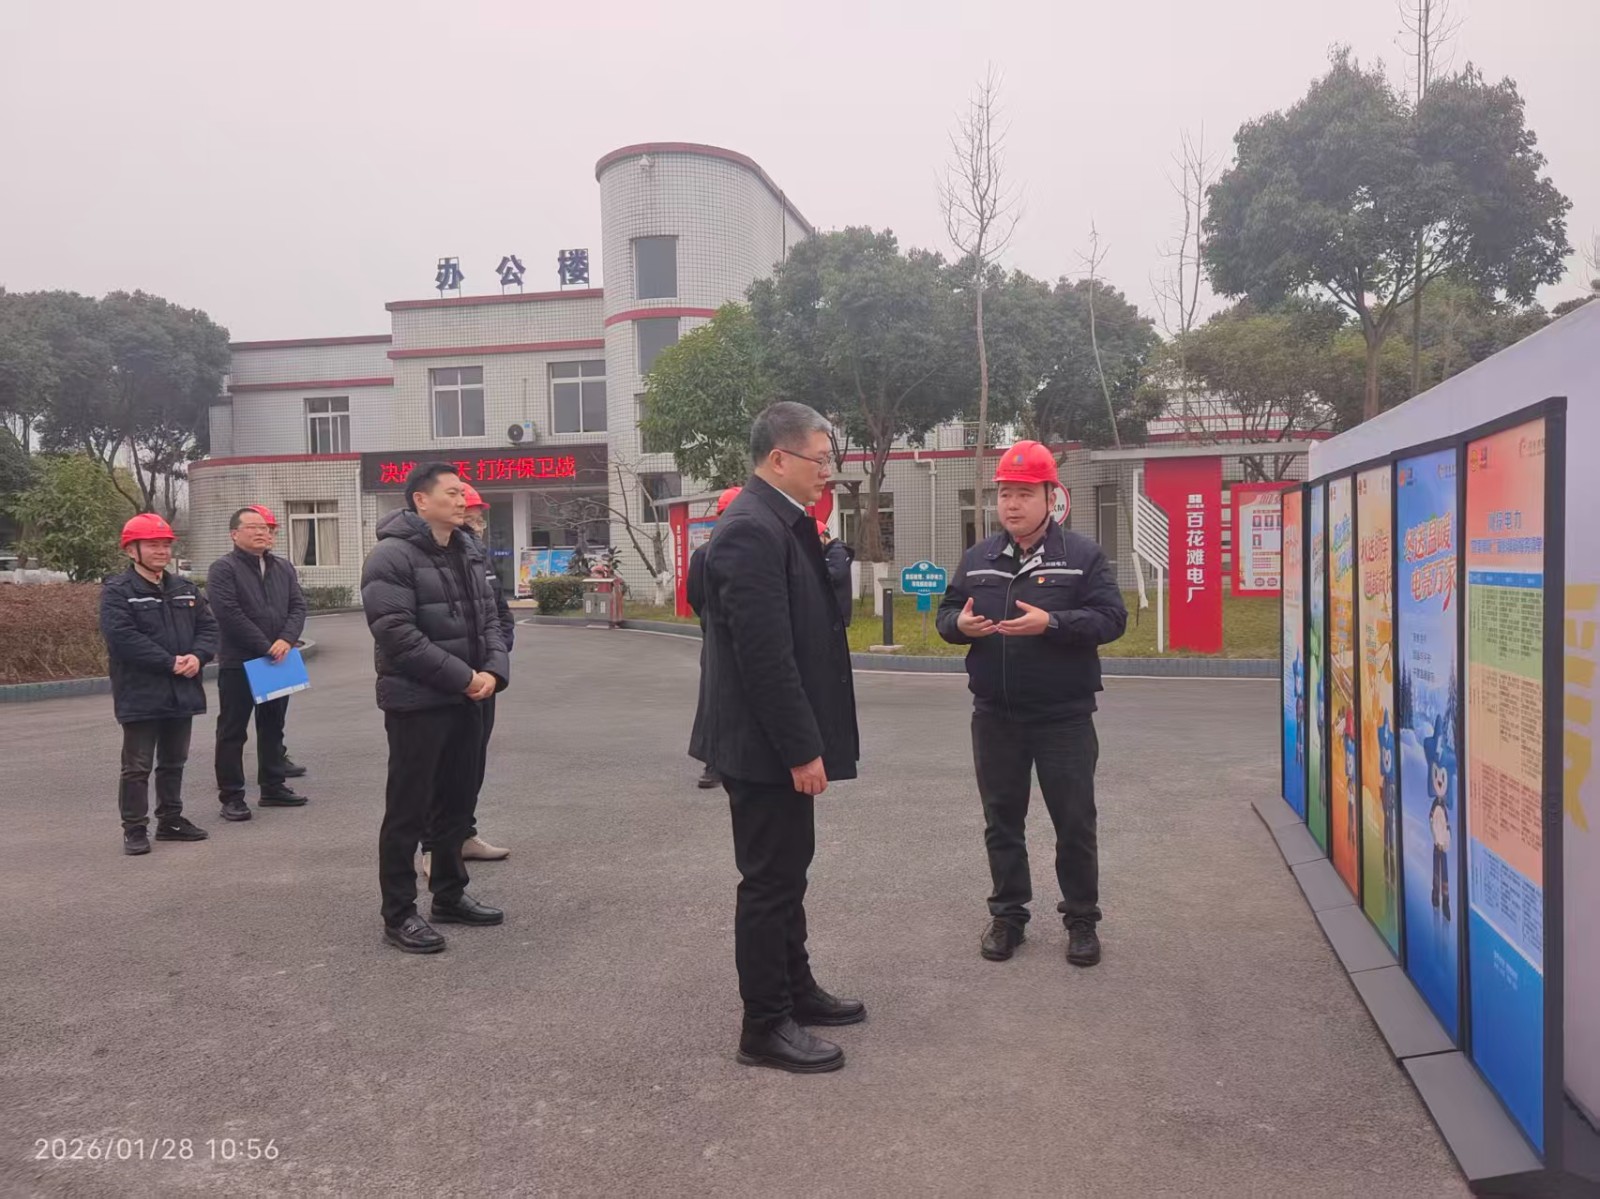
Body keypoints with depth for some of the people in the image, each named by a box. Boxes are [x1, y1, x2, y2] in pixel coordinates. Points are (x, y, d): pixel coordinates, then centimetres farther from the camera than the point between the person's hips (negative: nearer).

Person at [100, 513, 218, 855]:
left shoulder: (185, 589, 13)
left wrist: (197, 656, -11)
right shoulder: (117, 591, -8)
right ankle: (135, 829, 7)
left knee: (174, 762, 16)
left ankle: (171, 820, 28)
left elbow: (208, 626, 10)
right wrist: (170, 663, -20)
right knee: (137, 767, -1)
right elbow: (122, 637, -19)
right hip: (140, 695, -6)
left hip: (182, 692, 6)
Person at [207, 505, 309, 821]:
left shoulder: (283, 568, 11)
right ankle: (231, 796, 7)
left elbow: (298, 606, 5)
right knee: (232, 730, 1)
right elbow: (230, 614, -17)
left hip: (277, 662, 6)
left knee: (273, 727, 14)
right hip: (238, 664, -6)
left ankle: (273, 786, 25)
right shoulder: (223, 569, -8)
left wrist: (287, 639, -13)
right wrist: (266, 647, -18)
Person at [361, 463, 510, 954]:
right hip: (417, 703, -8)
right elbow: (397, 634, -22)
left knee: (457, 803, 16)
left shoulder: (464, 558, 13)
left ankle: (450, 895, 30)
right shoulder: (392, 556, -14)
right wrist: (464, 677, -21)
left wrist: (493, 671, -6)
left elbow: (488, 620, 13)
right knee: (409, 810, 0)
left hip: (466, 702, 8)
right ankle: (399, 914, 11)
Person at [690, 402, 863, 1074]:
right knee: (770, 880, 2)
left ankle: (795, 990, 36)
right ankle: (765, 1026, 16)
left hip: (781, 738, 10)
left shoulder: (779, 523, 11)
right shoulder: (752, 529, -21)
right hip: (765, 743, -10)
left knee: (786, 870, 20)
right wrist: (801, 749, -22)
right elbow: (765, 654, -25)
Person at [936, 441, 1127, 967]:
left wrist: (1051, 622, -25)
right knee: (1002, 820, 12)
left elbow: (1112, 618, -11)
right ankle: (1008, 914, 26)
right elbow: (946, 614, 11)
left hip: (1064, 717, -3)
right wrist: (960, 623, -13)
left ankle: (1081, 920, 22)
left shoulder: (1082, 554, -4)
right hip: (994, 715, 4)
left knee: (1074, 822, 6)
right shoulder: (978, 557, 8)